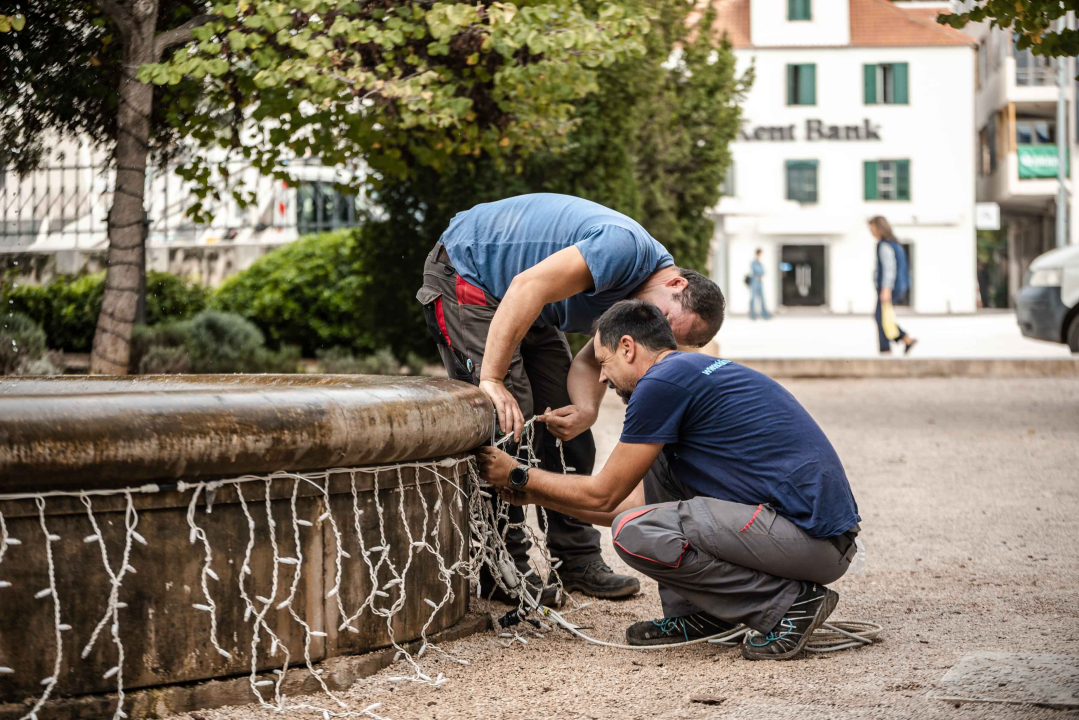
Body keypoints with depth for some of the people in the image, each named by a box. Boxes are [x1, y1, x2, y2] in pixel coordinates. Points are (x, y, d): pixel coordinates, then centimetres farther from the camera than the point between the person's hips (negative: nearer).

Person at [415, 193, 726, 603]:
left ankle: (578, 561, 13)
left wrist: (586, 409, -28)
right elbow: (529, 286, -38)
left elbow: (589, 361, -5)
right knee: (508, 423, -17)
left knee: (568, 430, 6)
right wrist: (492, 379, -39)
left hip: (529, 313, 9)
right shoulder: (626, 247, -31)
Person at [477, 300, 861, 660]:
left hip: (814, 538, -10)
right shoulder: (693, 370, 21)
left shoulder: (661, 383, -9)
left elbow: (604, 495, 0)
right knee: (659, 460, 17)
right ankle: (698, 612, 16)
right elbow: (634, 500, 27)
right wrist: (535, 494, 32)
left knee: (633, 534, -13)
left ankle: (789, 602, -6)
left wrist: (518, 477, 13)